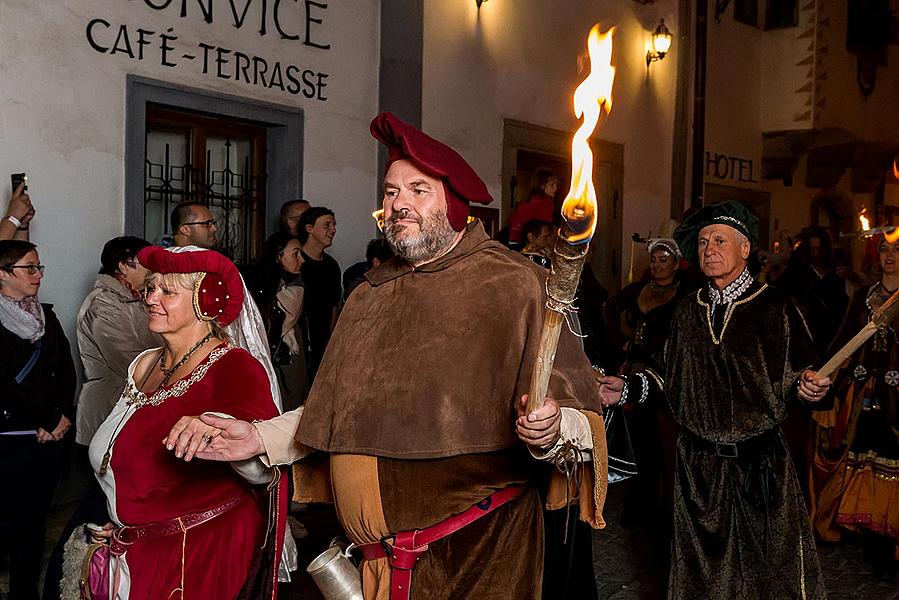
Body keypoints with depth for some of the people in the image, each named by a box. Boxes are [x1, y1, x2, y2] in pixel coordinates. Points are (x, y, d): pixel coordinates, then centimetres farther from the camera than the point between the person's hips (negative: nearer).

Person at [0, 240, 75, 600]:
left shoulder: (46, 316, 12)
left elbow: (66, 370, 11)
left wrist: (63, 415, -2)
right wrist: (42, 422, -8)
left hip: (49, 436, 5)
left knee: (35, 520, 12)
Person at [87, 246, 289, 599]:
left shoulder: (234, 368, -20)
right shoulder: (144, 365, 3)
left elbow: (263, 470, -37)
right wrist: (119, 522, 8)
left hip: (200, 560, -7)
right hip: (129, 553, 7)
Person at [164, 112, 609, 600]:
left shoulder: (514, 285, -11)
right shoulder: (372, 295, 9)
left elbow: (578, 417, -15)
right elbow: (342, 413, 13)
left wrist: (551, 431, -36)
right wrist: (260, 437, 4)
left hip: (478, 551, -5)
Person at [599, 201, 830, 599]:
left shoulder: (775, 308, -6)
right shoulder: (688, 310, 5)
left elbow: (798, 380, -4)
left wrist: (807, 388, -25)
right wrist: (627, 389, 0)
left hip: (760, 463, -3)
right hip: (698, 463, 3)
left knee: (770, 567, 10)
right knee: (703, 566, 16)